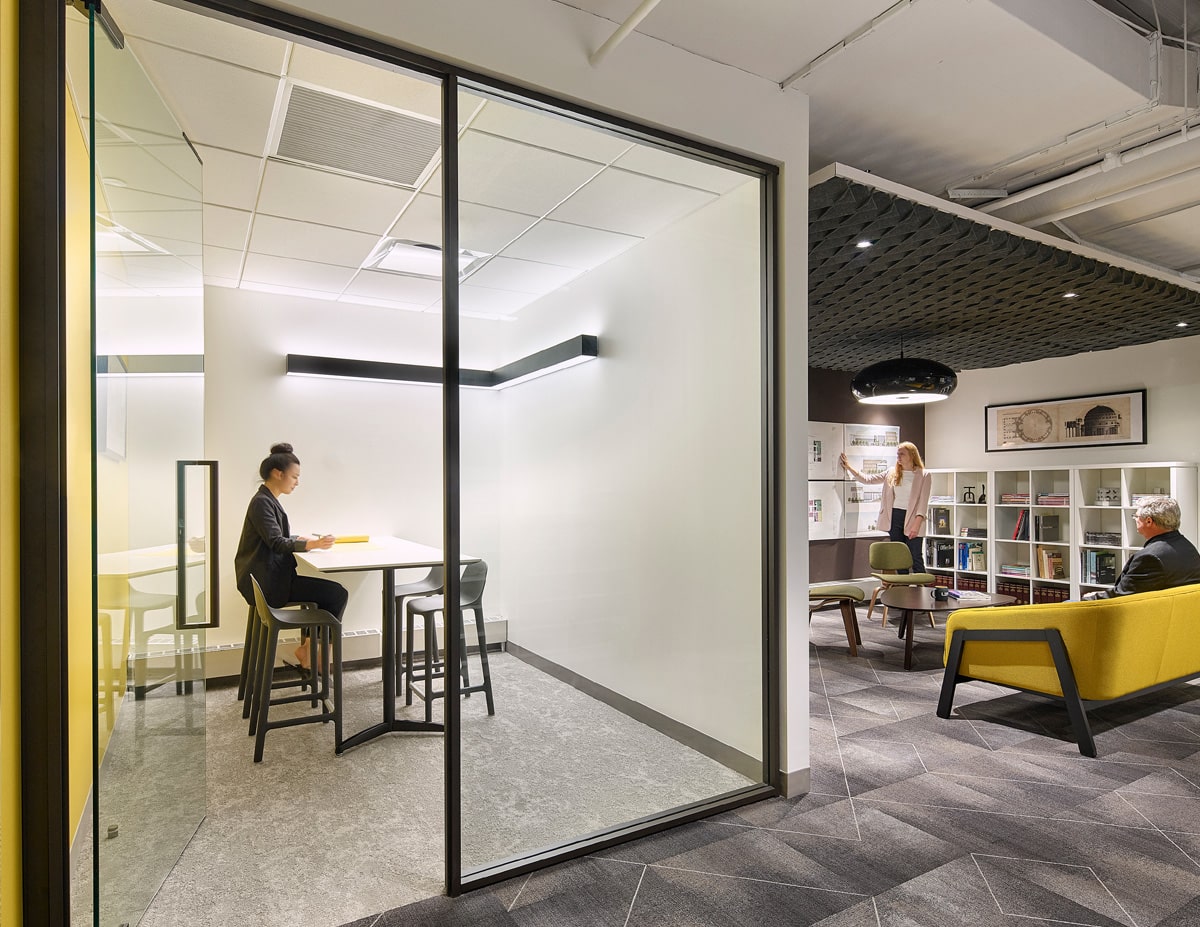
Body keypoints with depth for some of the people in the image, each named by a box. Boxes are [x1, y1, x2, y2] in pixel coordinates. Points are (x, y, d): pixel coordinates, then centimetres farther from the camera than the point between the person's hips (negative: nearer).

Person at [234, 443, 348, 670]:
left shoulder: (268, 500, 17)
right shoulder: (262, 502, -15)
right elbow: (276, 543, -24)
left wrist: (301, 538, 11)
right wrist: (312, 545, -33)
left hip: (272, 577, 10)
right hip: (269, 582, -10)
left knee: (334, 592, 11)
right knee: (338, 594, -13)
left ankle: (309, 647, 13)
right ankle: (308, 650, 1)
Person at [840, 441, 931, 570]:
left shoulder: (923, 476, -2)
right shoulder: (892, 473, 10)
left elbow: (923, 502, -8)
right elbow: (867, 479, 11)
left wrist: (916, 524, -17)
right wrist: (849, 468, 4)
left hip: (912, 519, -4)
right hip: (894, 517, 5)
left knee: (916, 559, -4)